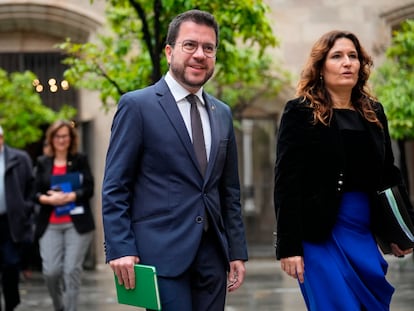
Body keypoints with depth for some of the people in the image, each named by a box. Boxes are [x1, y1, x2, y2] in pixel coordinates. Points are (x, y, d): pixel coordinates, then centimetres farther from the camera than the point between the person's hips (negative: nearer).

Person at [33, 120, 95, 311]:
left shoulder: (80, 160, 6)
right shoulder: (42, 163, 11)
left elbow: (88, 189, -2)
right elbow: (36, 193, 7)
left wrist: (68, 197, -16)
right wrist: (49, 199, -14)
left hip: (77, 223, -1)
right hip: (50, 225, 1)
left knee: (72, 270, -8)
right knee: (50, 271, -6)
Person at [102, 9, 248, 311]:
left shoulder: (222, 113, 15)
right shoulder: (137, 105, -2)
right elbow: (115, 187, -5)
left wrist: (237, 252, 12)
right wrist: (120, 250, -13)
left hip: (212, 255, 6)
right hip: (161, 252, -6)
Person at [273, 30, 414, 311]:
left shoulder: (374, 113, 12)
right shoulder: (300, 112, -4)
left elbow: (389, 176, 17)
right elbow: (287, 183, -8)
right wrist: (289, 245, -14)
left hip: (365, 236, 5)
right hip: (321, 237, -5)